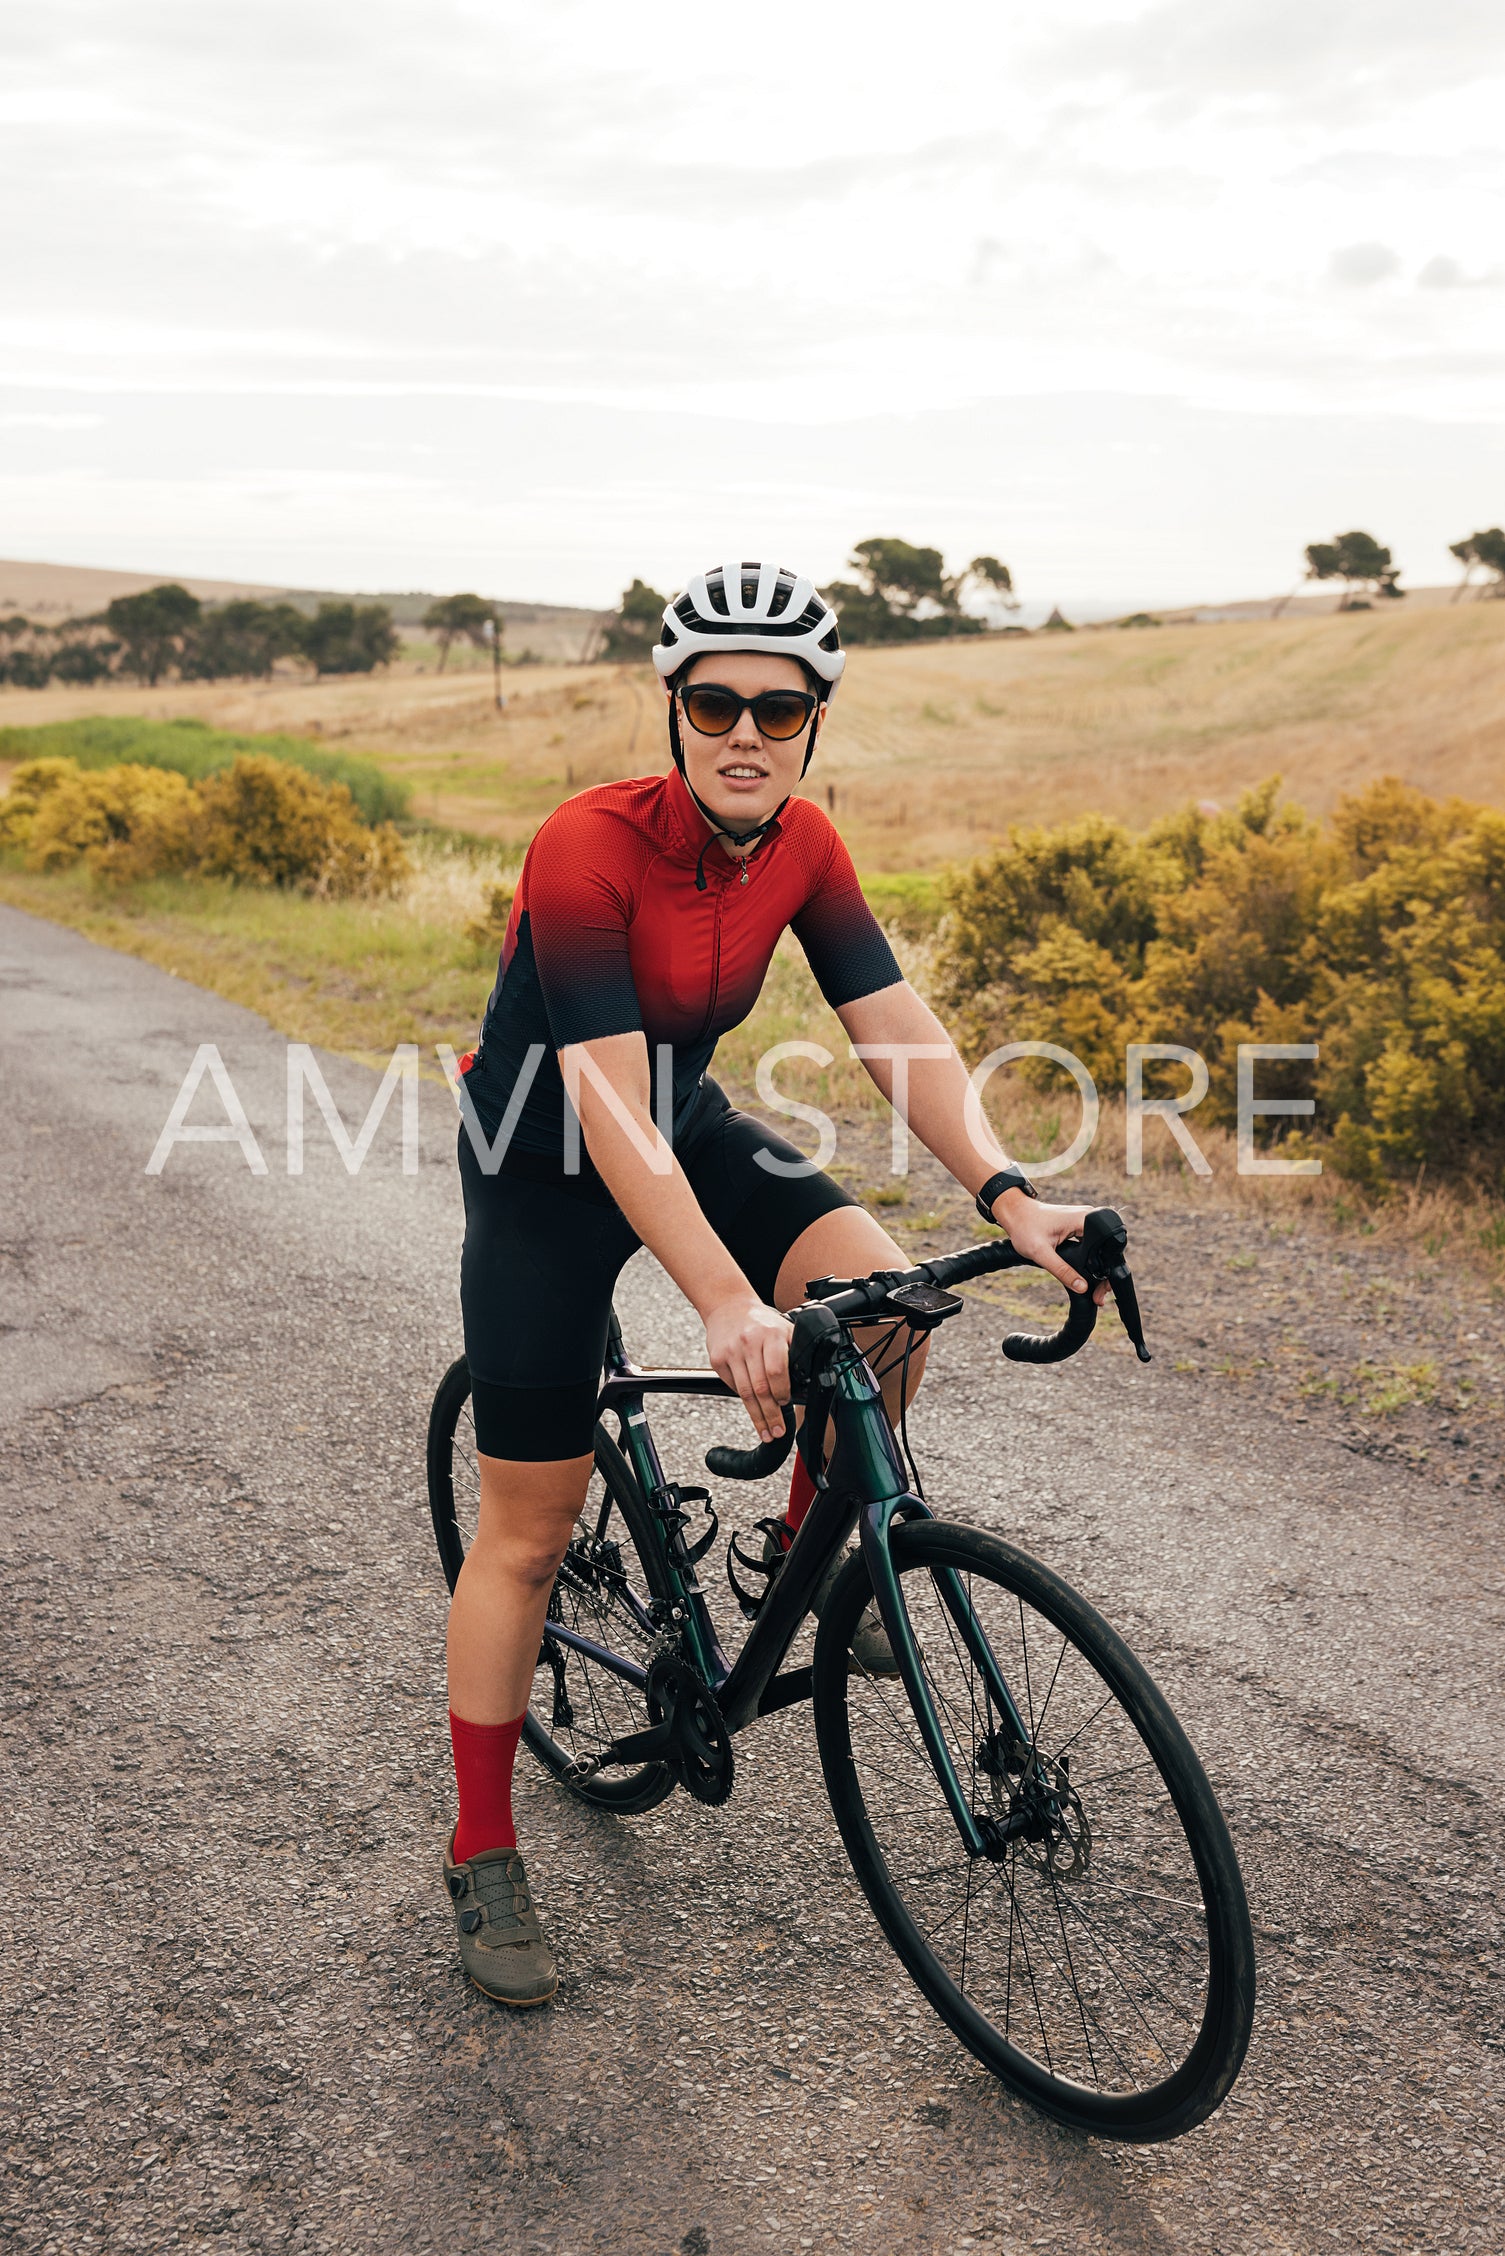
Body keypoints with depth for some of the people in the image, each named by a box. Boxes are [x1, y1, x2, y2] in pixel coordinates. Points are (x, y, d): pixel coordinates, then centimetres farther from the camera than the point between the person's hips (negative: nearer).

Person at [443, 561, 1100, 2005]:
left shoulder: (802, 846, -9)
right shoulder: (588, 846, -28)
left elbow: (903, 1038, -10)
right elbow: (608, 1117, -34)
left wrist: (1007, 1197, -25)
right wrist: (727, 1306, -42)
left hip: (691, 1129, 5)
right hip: (545, 1167, -5)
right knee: (528, 1526, 0)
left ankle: (809, 1547, 7)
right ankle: (483, 1859, 17)